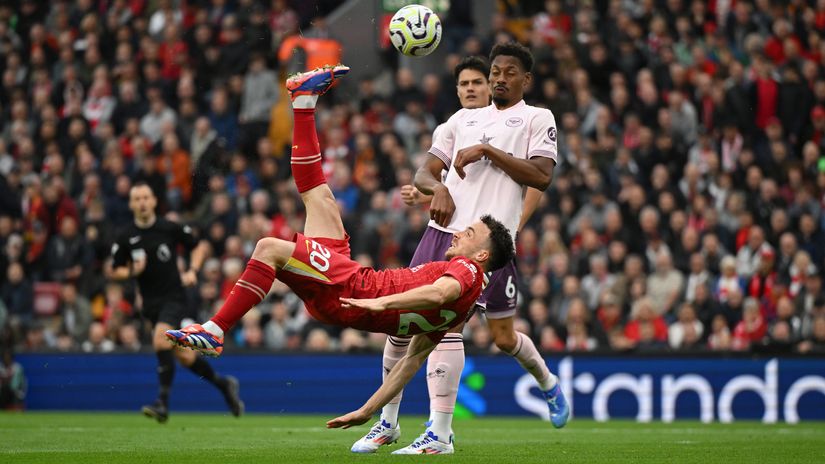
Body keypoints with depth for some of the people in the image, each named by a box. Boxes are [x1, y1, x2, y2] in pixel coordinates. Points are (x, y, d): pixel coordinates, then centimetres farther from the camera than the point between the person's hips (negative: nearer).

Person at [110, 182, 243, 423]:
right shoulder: (126, 238, 0)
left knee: (161, 340, -26)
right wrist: (132, 271, -13)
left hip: (174, 297, -4)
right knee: (184, 356, 7)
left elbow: (200, 246, 9)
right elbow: (115, 271, 8)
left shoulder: (171, 229, -5)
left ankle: (163, 403, -23)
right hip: (151, 303, 4)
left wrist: (192, 271, -6)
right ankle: (223, 383, 30)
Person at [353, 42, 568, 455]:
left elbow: (541, 177, -5)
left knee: (504, 337, -14)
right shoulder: (462, 120, 21)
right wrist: (437, 189, -6)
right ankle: (387, 422, 13)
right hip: (444, 229, 5)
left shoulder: (537, 119, 8)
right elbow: (424, 173, 17)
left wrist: (487, 151, -11)